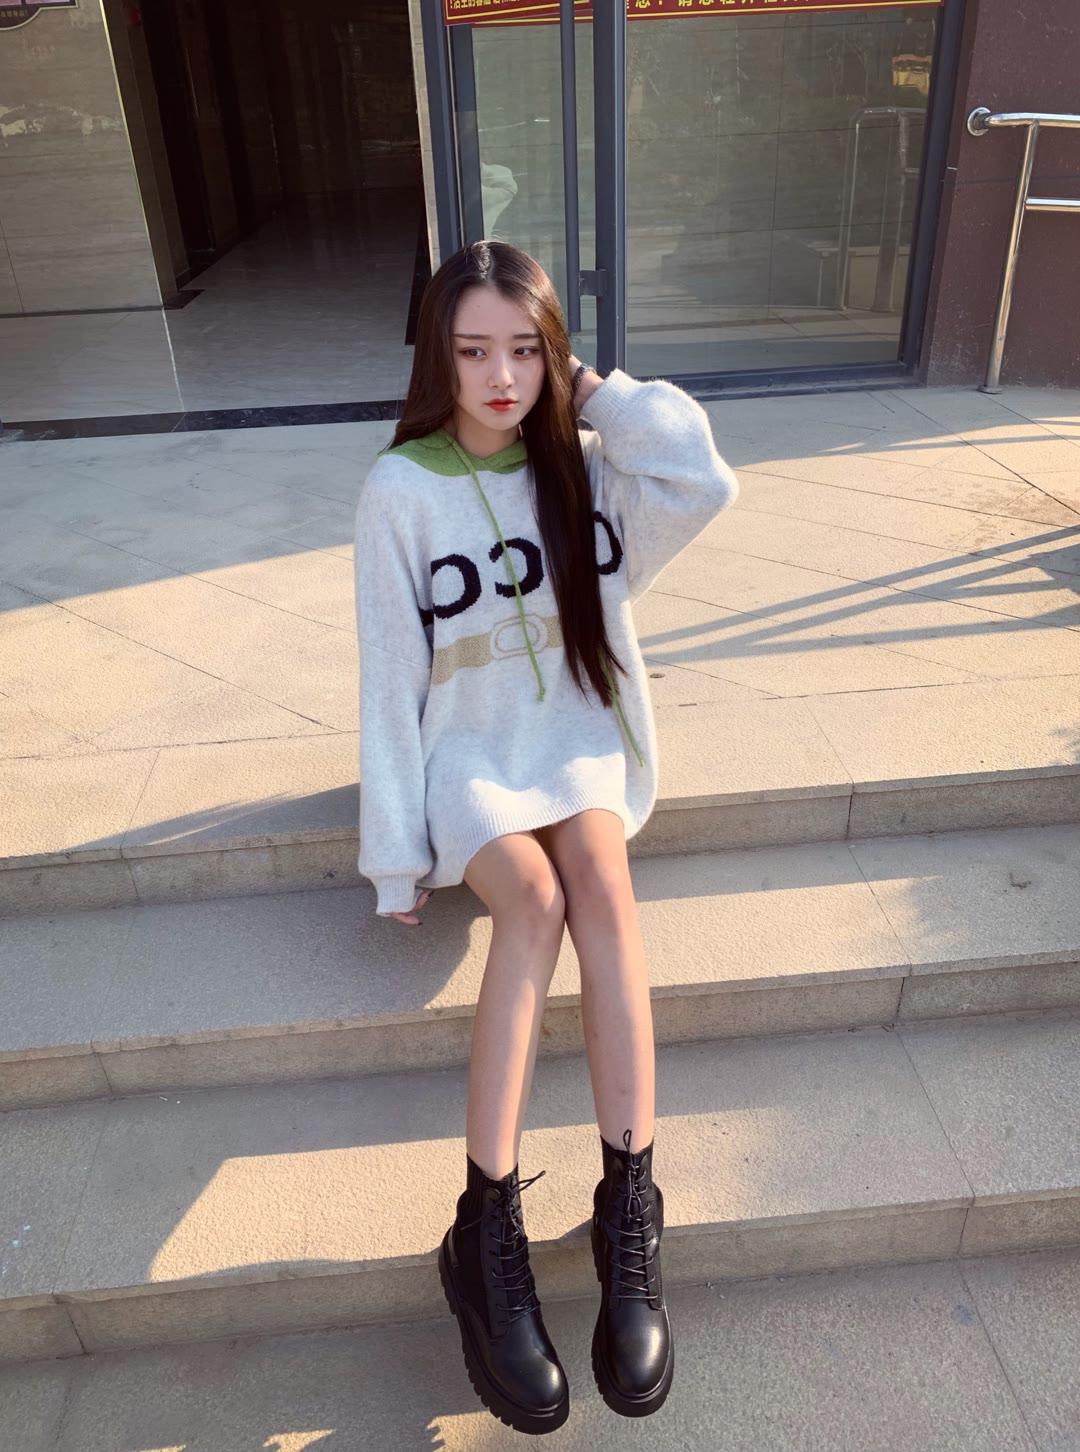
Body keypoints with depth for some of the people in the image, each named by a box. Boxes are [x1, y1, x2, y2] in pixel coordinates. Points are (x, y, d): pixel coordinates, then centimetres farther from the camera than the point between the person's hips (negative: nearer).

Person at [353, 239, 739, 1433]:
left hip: (576, 736, 2)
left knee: (600, 884, -28)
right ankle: (486, 1232, -26)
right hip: (468, 752, -2)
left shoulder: (582, 465, 2)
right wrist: (397, 854, -8)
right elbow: (391, 677, -6)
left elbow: (704, 486, -19)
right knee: (534, 897, -30)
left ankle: (629, 1204, -25)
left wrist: (598, 392, -9)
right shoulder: (399, 490, -5)